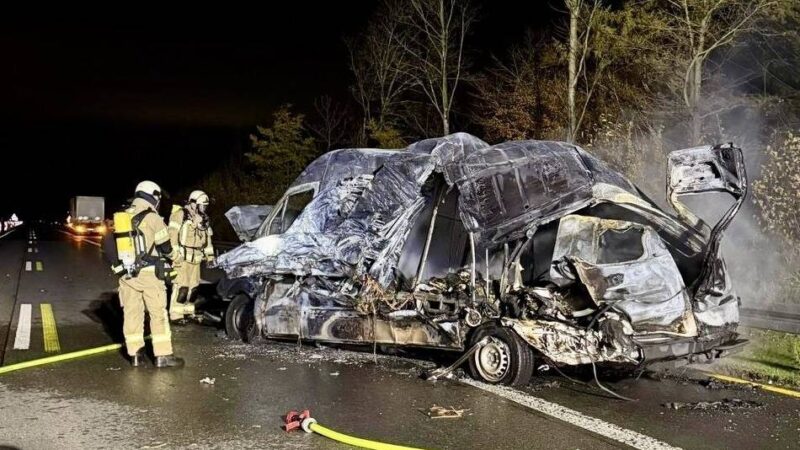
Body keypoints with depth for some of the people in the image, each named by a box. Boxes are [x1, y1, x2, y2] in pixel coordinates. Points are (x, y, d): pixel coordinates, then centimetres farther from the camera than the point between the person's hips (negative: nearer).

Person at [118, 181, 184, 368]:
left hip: (128, 273, 6)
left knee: (132, 313, 10)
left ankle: (135, 354, 13)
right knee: (158, 313, 0)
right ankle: (163, 355, 1)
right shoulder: (152, 218, -9)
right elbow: (165, 246, -5)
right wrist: (176, 256, 14)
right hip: (149, 273, -5)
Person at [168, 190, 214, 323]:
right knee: (181, 287, -11)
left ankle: (188, 311, 23)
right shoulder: (180, 215, -10)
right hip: (182, 258, -8)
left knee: (193, 287, 12)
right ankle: (175, 315, -5)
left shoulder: (203, 219, 14)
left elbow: (207, 238, 21)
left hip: (196, 259, 8)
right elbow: (172, 236, -14)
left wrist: (210, 256, 16)